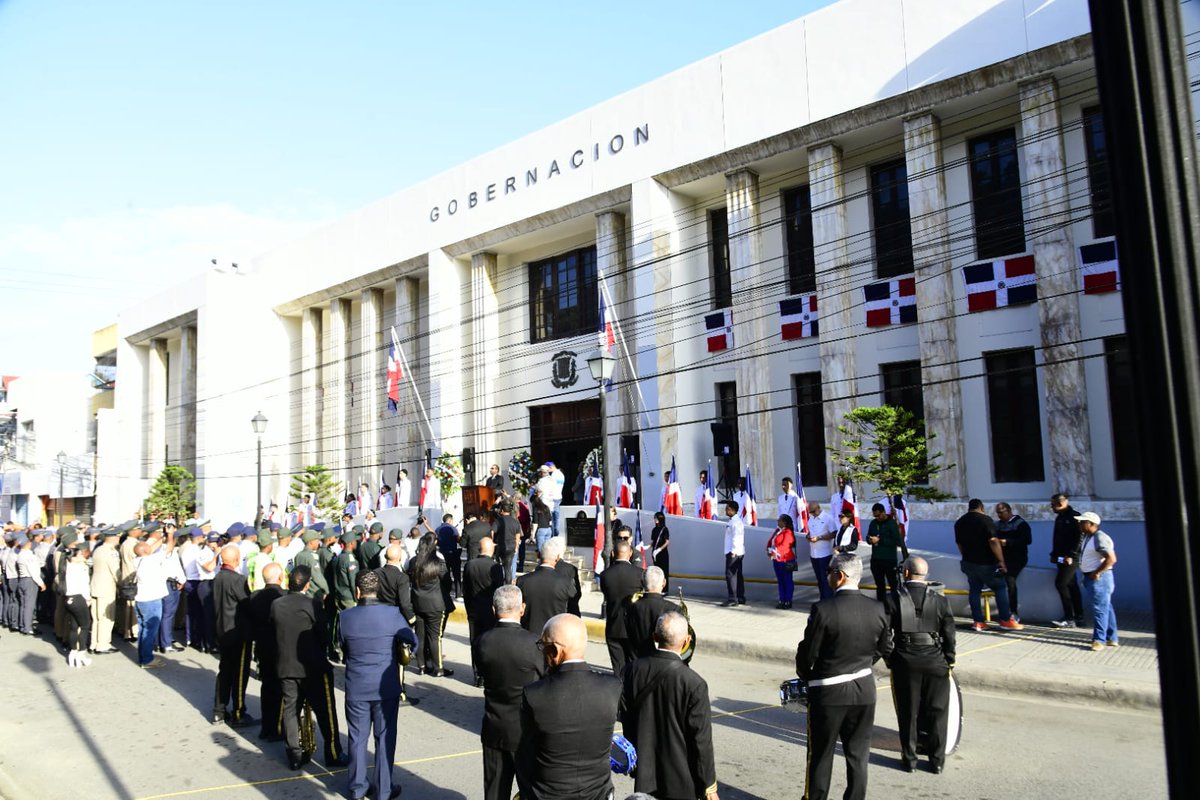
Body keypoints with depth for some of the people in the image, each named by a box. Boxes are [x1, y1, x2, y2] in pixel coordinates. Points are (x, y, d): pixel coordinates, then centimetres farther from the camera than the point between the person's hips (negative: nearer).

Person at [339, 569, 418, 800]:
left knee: (357, 737, 15)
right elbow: (412, 642, -4)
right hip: (387, 686, -1)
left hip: (356, 687, 1)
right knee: (385, 737, 11)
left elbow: (342, 647, 4)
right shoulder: (393, 614, -15)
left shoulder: (345, 616, -11)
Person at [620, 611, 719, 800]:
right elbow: (701, 740, -15)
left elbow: (626, 720, 1)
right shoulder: (694, 684, -22)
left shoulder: (635, 669, -10)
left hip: (644, 777, 4)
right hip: (680, 781, -4)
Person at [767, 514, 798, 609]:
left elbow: (784, 546, -23)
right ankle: (782, 600, 19)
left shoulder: (788, 533, -13)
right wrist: (769, 550, -4)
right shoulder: (777, 531, 14)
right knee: (780, 581, 13)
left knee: (787, 581, 0)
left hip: (785, 561, -9)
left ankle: (788, 601, 4)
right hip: (776, 560, 9)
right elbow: (770, 541, 14)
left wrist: (774, 551, -22)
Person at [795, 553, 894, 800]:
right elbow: (884, 649, 7)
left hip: (828, 692, -4)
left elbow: (807, 653, -14)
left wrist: (805, 674, 7)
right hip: (864, 691, 4)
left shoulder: (823, 609, -21)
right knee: (858, 754, 16)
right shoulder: (879, 609, -6)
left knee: (821, 755, 12)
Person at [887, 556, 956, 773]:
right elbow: (949, 634, -1)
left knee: (907, 713, 10)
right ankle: (937, 760, 18)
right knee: (937, 712, 12)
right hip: (935, 663, 1)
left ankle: (909, 758, 17)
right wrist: (949, 661, 10)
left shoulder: (894, 599, -6)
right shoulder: (939, 601, -4)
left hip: (905, 663, 0)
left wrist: (890, 660, 9)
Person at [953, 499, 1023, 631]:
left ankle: (978, 621, 8)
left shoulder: (959, 522, 8)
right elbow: (993, 541, -19)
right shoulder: (985, 519, -12)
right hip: (986, 563, -5)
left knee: (974, 590, 10)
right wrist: (1001, 561, -18)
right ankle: (1006, 620, 7)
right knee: (1000, 588, 7)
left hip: (969, 562, 6)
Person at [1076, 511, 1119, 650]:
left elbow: (1111, 559, -25)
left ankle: (1099, 639, -2)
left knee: (1100, 609, -6)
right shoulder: (1087, 537, 13)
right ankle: (1112, 638, 23)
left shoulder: (1100, 538, -18)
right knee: (1106, 608, 15)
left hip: (1099, 578, -10)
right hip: (1090, 578, 10)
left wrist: (1097, 573, -20)